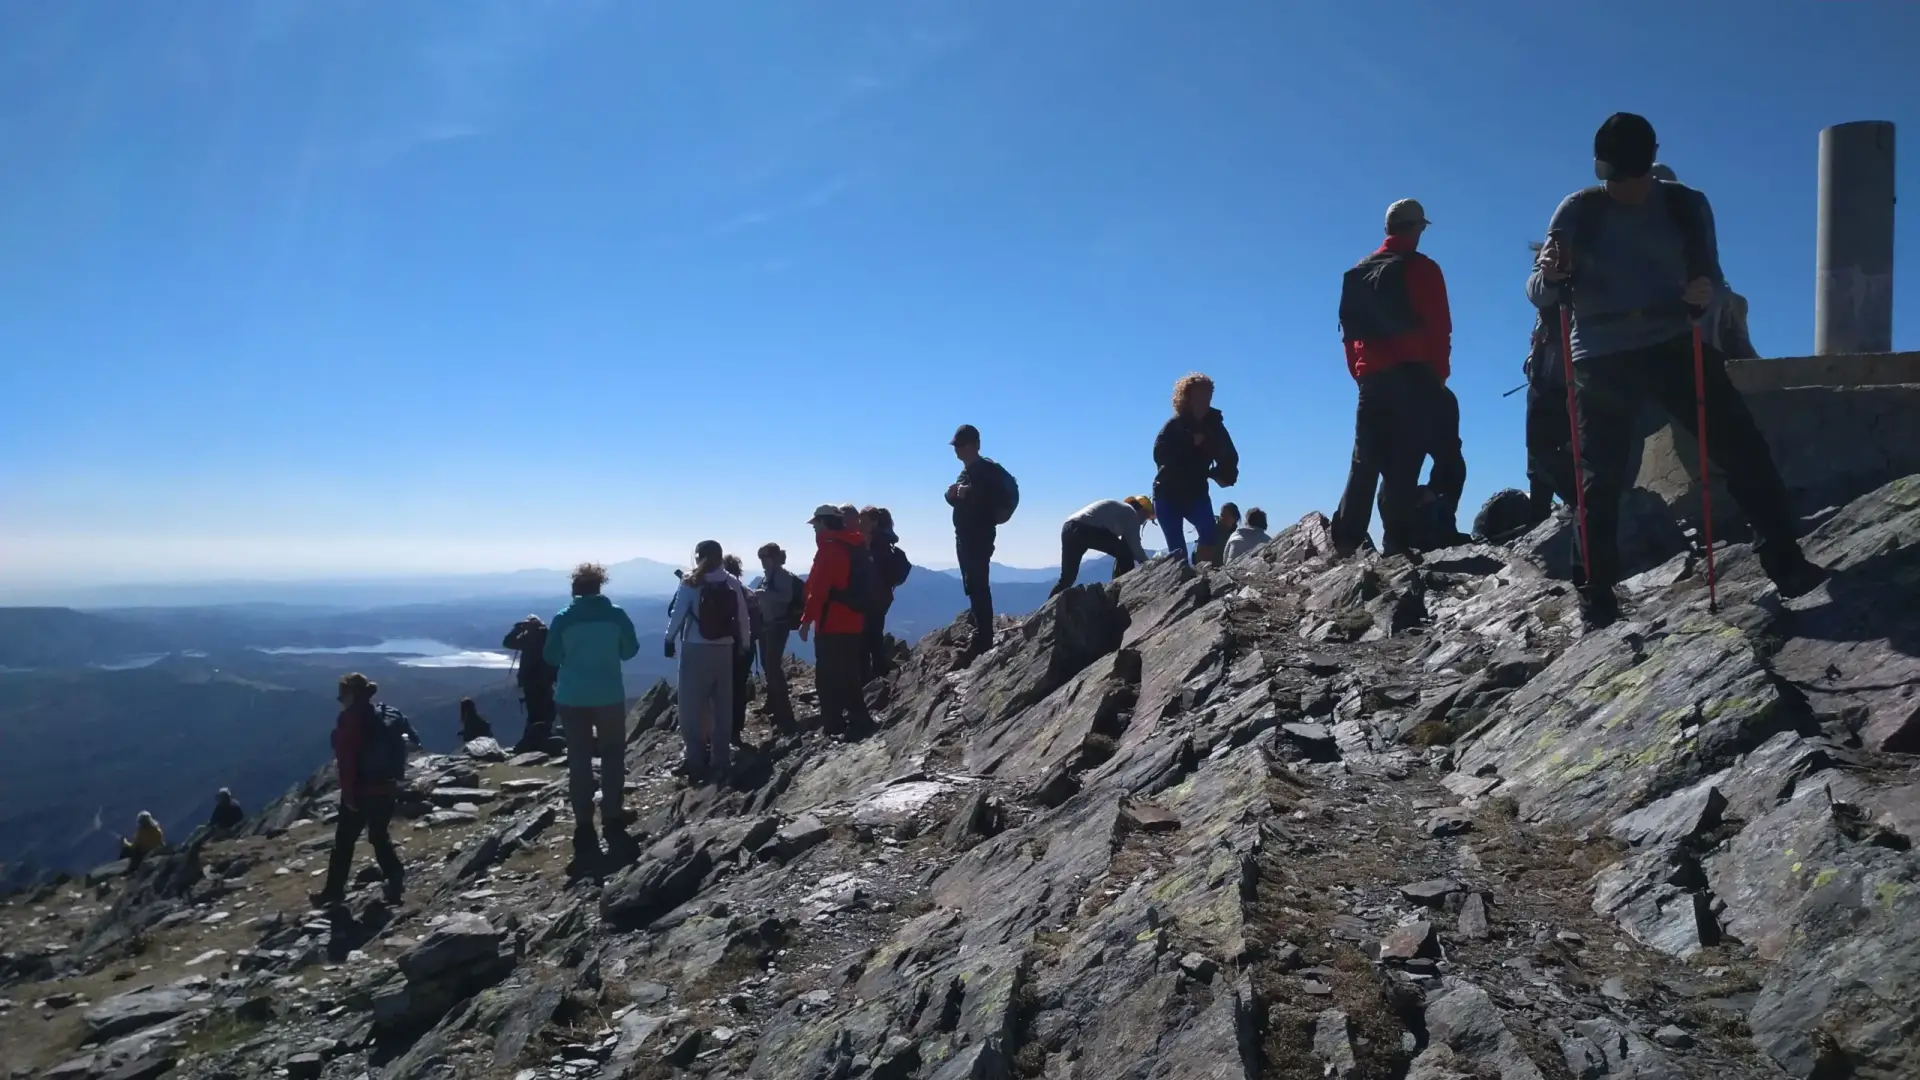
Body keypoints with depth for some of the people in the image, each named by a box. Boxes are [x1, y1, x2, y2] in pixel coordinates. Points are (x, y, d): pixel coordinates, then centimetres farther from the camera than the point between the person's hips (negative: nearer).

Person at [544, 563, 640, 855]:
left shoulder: (563, 619, -6)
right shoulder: (616, 614, -5)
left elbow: (551, 657, 0)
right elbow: (630, 650, 3)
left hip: (572, 698, 0)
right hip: (609, 696, 0)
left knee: (578, 759, 6)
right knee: (612, 754, 15)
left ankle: (584, 825, 1)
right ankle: (612, 817, 16)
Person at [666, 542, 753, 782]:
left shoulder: (691, 582, -7)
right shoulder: (732, 582, 2)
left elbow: (679, 613, -7)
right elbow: (743, 618, 4)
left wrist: (670, 639, 6)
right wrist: (746, 646, 14)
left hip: (696, 649, -3)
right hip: (724, 650, 3)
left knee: (692, 707, 4)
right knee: (722, 707, 10)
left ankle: (696, 762, 2)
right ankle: (720, 762, 14)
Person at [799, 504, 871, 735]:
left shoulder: (829, 547, -12)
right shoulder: (854, 546, 13)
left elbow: (818, 588, -18)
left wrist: (807, 619, -15)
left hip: (832, 623, -8)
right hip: (853, 622, 8)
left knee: (828, 676, -4)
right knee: (849, 674, 15)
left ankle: (834, 725, -4)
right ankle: (857, 719, 17)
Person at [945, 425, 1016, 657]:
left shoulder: (987, 469, -11)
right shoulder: (966, 472, 18)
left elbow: (1010, 489, -22)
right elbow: (957, 500, 21)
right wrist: (952, 494, -3)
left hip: (980, 535, -10)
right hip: (965, 535, 10)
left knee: (978, 586, -13)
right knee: (973, 586, 12)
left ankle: (983, 638, -13)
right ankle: (981, 635, 19)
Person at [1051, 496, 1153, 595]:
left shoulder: (1115, 507, 37)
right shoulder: (1131, 513, 12)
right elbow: (1135, 546, 6)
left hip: (1068, 529, 8)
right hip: (1087, 529, -8)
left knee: (1067, 577, 16)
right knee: (1125, 553, 6)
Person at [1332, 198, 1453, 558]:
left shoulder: (1358, 273, 15)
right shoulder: (1422, 269, 0)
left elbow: (1349, 330, 15)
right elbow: (1439, 329, -4)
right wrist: (1440, 374, 3)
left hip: (1371, 377, 5)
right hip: (1414, 375, -5)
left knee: (1366, 461, 6)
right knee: (1405, 460, -7)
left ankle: (1346, 541, 0)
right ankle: (1397, 542, -11)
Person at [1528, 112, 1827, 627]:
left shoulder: (1686, 205, 6)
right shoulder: (1578, 212, 0)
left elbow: (1710, 276, 11)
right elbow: (1539, 296, -2)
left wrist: (1705, 293, -14)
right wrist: (1550, 276, -26)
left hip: (1675, 346, 2)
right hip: (1602, 360, -2)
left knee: (1742, 447, -5)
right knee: (1601, 479, 0)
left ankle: (1784, 559, 4)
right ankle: (1597, 594, 9)